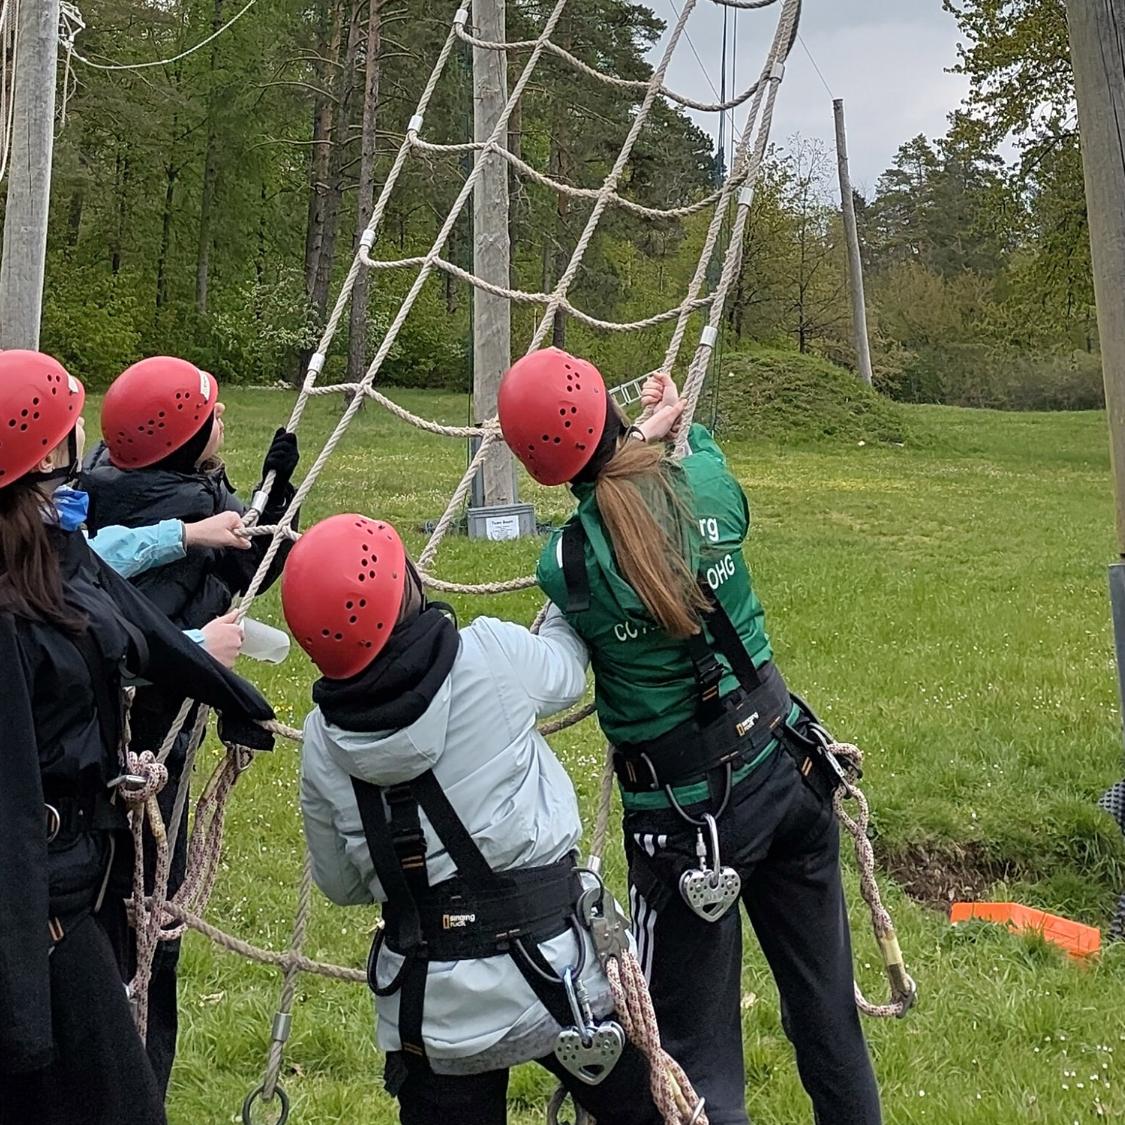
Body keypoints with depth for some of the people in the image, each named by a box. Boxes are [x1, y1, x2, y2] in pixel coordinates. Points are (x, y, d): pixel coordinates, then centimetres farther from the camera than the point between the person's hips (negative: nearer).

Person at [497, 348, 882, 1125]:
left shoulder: (567, 565, -18)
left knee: (697, 1051, 9)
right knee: (826, 1001, 23)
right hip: (785, 764, 5)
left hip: (687, 813, -5)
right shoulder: (710, 482, -9)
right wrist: (681, 423, 32)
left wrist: (648, 434, 12)